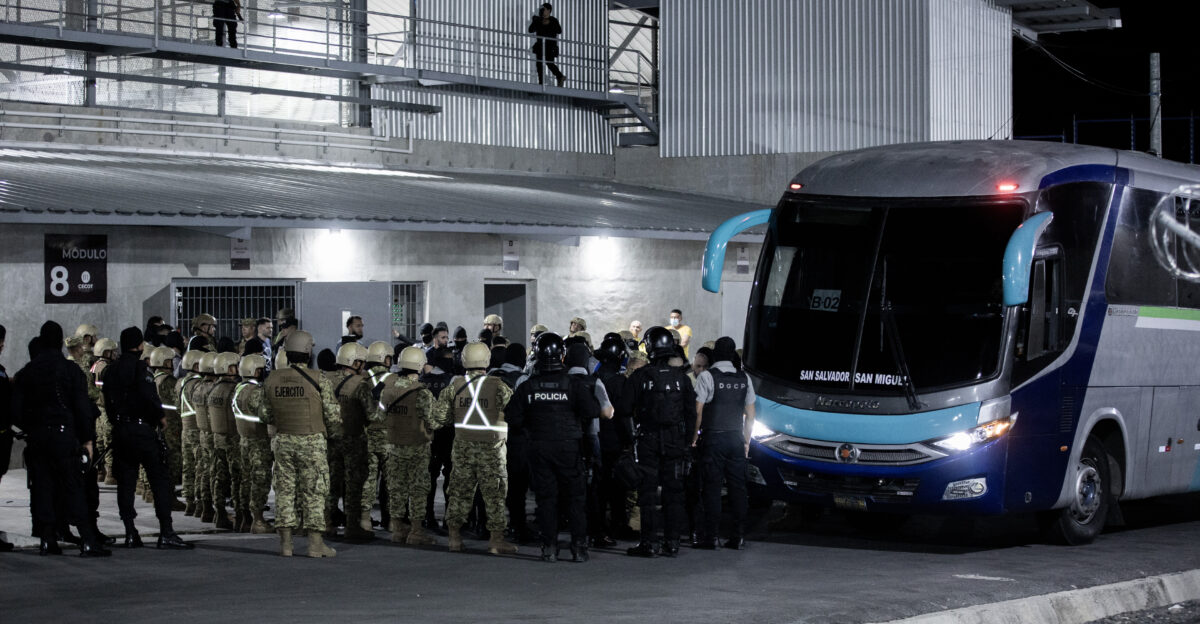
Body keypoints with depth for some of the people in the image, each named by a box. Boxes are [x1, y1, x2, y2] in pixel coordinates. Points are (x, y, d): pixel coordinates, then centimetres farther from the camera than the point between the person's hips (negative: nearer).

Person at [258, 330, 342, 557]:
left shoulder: (272, 380, 1)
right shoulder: (318, 381, -11)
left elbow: (265, 415, 7)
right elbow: (334, 416, -9)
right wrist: (323, 425, 13)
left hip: (283, 441, 4)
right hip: (312, 443, -4)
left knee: (285, 490, 10)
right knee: (314, 492, 2)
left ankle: (285, 542, 10)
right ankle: (315, 543, 2)